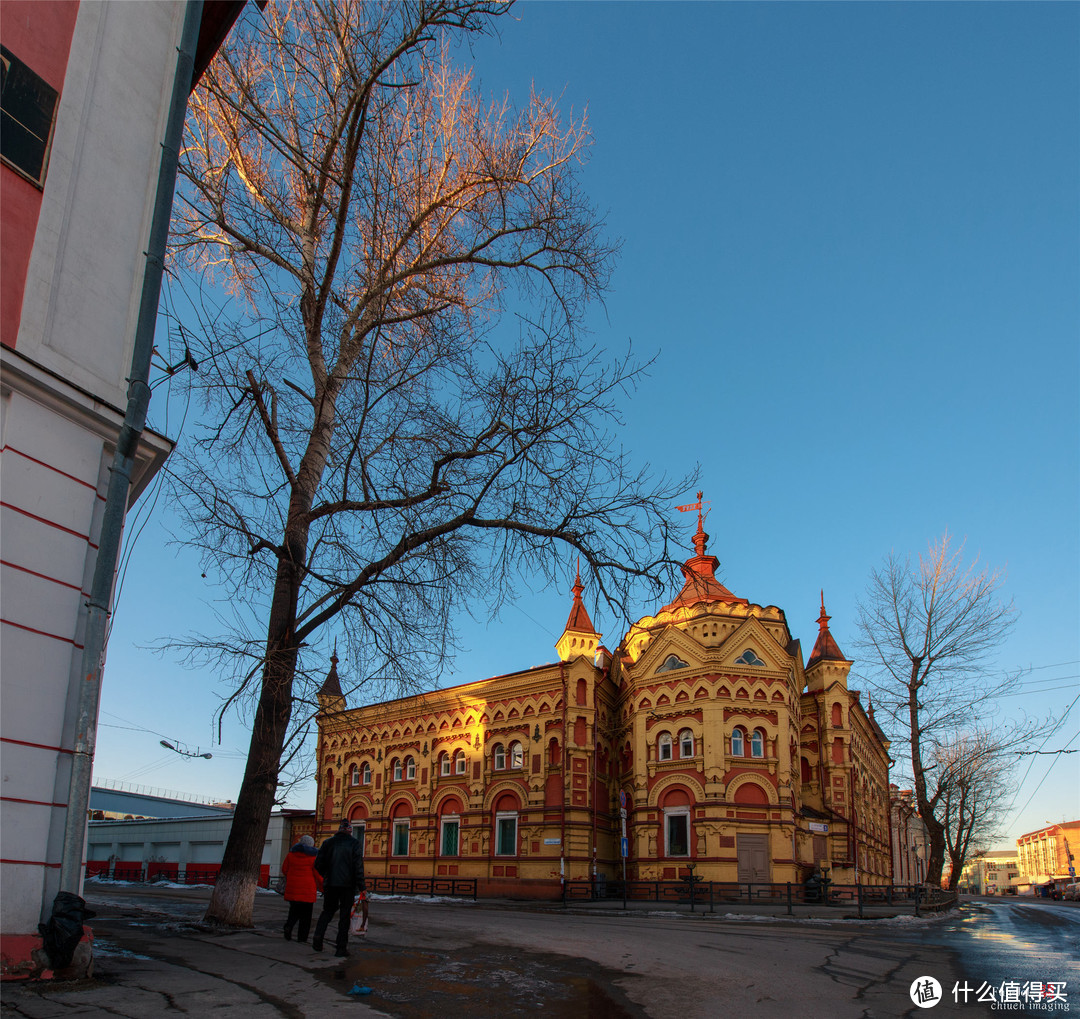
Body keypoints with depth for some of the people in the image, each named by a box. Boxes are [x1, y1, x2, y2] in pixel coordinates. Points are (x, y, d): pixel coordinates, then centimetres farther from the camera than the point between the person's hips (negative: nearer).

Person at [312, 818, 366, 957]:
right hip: (348, 884, -3)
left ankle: (318, 935, -6)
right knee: (345, 915, 5)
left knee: (327, 910, 18)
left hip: (330, 884, 3)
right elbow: (358, 866, -11)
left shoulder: (328, 842, 5)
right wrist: (361, 886, -5)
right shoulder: (354, 844, -5)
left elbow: (318, 864, 7)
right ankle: (341, 947, 3)